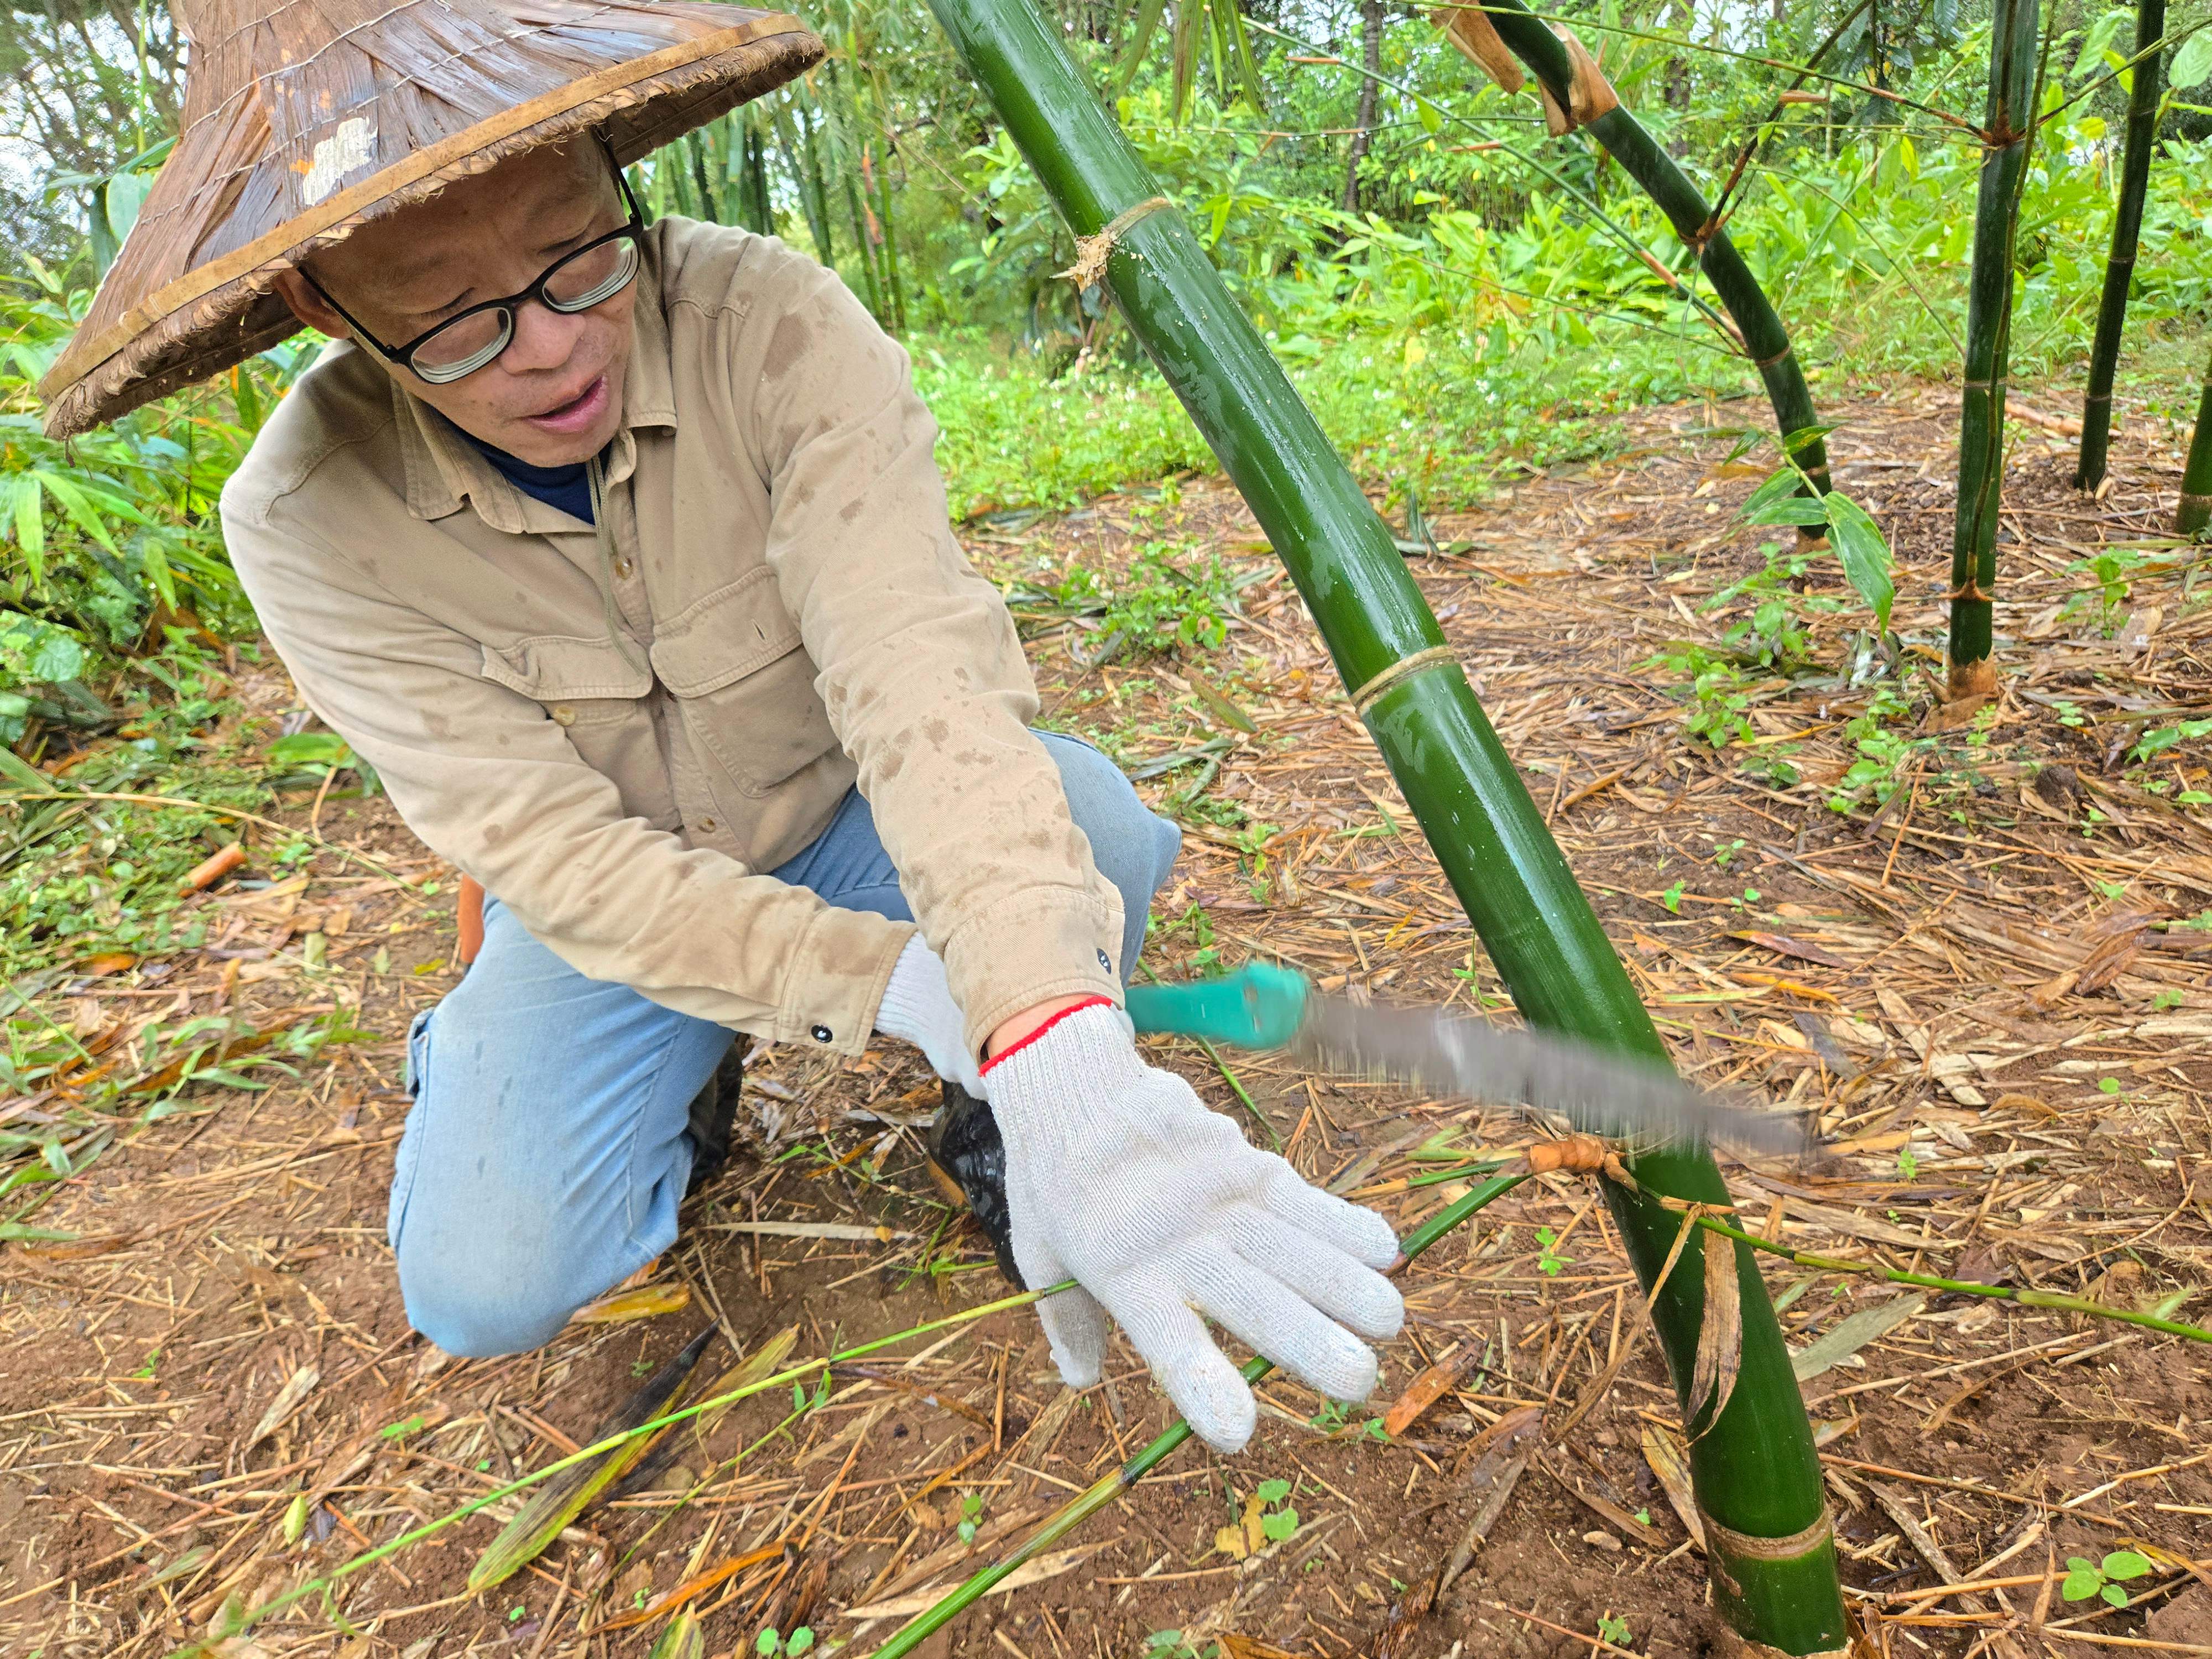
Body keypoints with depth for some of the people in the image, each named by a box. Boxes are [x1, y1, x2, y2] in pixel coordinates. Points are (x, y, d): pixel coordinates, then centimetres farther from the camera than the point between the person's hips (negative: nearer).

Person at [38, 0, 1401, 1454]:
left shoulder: (774, 324, -25)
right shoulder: (306, 519, -21)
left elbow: (914, 664, -39)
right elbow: (557, 856, -25)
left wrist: (1053, 1049, -53)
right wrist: (906, 983, -37)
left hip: (841, 827, 0)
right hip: (613, 899, 1)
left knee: (1087, 824, -30)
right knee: (485, 1285, -18)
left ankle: (996, 1129, 1)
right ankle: (686, 1075, 16)